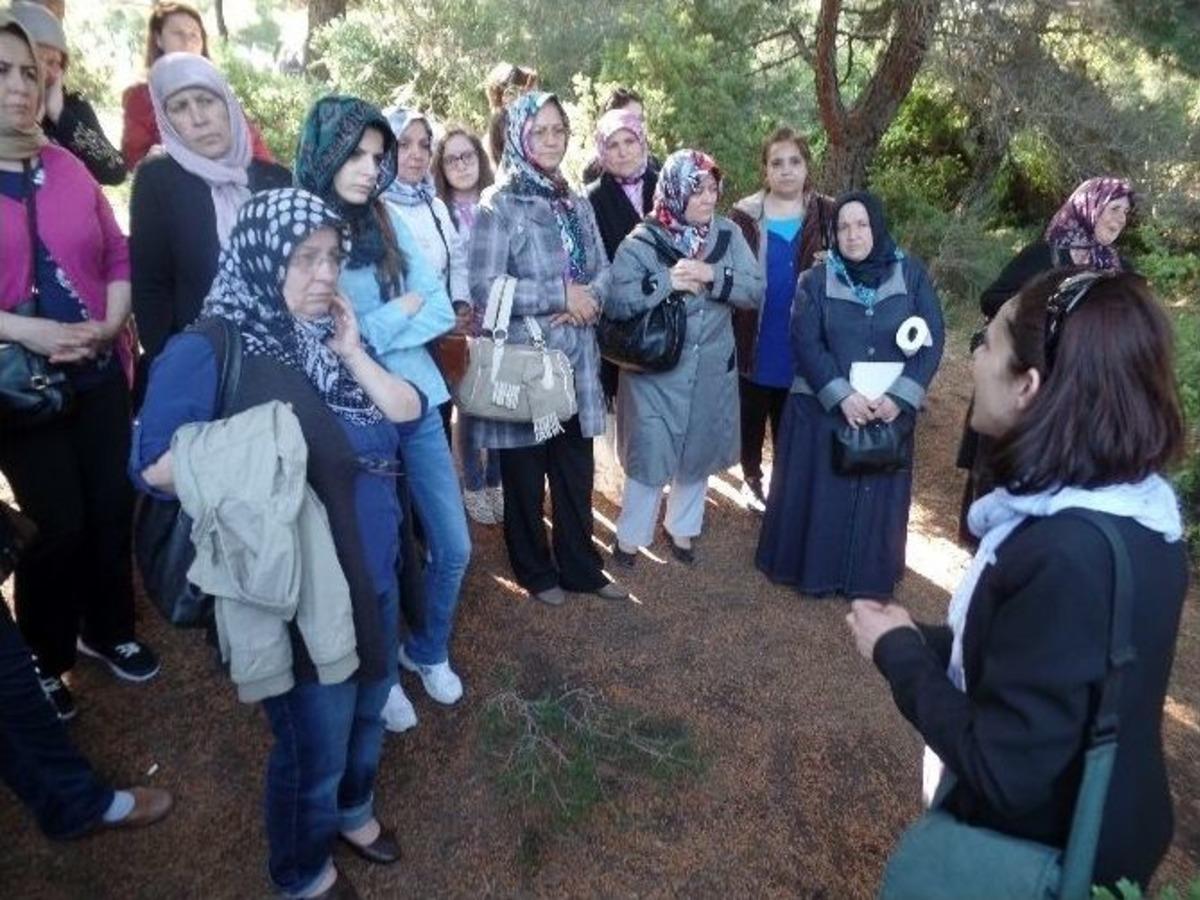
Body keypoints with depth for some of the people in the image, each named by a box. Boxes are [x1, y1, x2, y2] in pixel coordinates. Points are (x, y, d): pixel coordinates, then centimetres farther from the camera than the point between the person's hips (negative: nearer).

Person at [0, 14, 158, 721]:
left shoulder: (67, 167, 6)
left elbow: (118, 253, 7)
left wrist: (112, 322, -8)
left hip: (99, 372, 4)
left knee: (113, 507, 9)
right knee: (59, 522, 2)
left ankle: (109, 629, 32)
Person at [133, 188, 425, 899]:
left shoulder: (331, 335, 7)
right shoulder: (209, 350, -14)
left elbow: (409, 411, 0)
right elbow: (154, 466, -16)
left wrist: (353, 354, -10)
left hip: (374, 572, 7)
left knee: (369, 712, 25)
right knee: (314, 743, 11)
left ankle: (352, 810, 54)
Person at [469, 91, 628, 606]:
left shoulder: (577, 204, 13)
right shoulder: (499, 204, -7)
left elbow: (602, 272, 13)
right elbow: (484, 287, -16)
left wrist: (587, 299, -10)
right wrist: (560, 294, -16)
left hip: (576, 357, 6)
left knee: (576, 470, 12)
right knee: (526, 473, 8)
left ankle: (580, 567, 27)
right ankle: (535, 570, 26)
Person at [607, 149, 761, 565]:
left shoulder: (728, 234, 0)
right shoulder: (642, 242, -11)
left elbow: (756, 291, -5)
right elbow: (613, 301, -19)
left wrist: (713, 275, -20)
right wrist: (666, 280, -25)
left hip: (711, 370, 4)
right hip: (655, 371, -4)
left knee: (698, 453, 17)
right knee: (650, 454, 4)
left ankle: (681, 527, 40)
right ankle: (631, 537, 25)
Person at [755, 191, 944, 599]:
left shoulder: (912, 275, 0)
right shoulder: (816, 280, -1)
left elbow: (932, 340, -3)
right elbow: (806, 343, -9)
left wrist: (900, 396, -15)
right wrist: (842, 395, -20)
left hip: (890, 410, 1)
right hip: (823, 409, -1)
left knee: (878, 495, 10)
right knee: (820, 491, 6)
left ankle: (870, 577, 27)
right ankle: (811, 568, 24)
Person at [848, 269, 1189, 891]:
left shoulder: (1068, 556, -35)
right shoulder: (1129, 505, -5)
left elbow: (1003, 774, -30)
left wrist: (898, 651, -18)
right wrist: (921, 638, -5)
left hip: (1046, 854, -7)